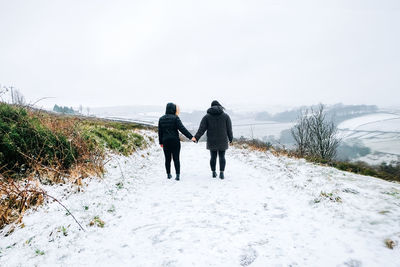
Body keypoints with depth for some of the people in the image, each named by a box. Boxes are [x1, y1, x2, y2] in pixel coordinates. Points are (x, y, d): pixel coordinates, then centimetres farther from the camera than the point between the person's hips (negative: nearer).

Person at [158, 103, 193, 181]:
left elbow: (160, 132, 9)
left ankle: (168, 174, 22)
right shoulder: (175, 118, -9)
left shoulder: (161, 119, 5)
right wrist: (191, 137, -15)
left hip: (165, 142, 4)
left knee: (167, 159, 13)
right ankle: (178, 175, -3)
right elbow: (182, 129, -16)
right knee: (176, 158, 1)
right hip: (175, 142, -4)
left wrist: (161, 142, 17)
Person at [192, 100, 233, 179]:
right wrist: (230, 138, 13)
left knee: (213, 157, 12)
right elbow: (229, 129, 1)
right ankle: (221, 173, -2)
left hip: (211, 141, 1)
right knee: (222, 157, 6)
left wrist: (196, 137, -12)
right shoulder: (225, 116, 0)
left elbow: (202, 128, -10)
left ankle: (214, 173, 21)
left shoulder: (207, 116, -1)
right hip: (222, 141, 0)